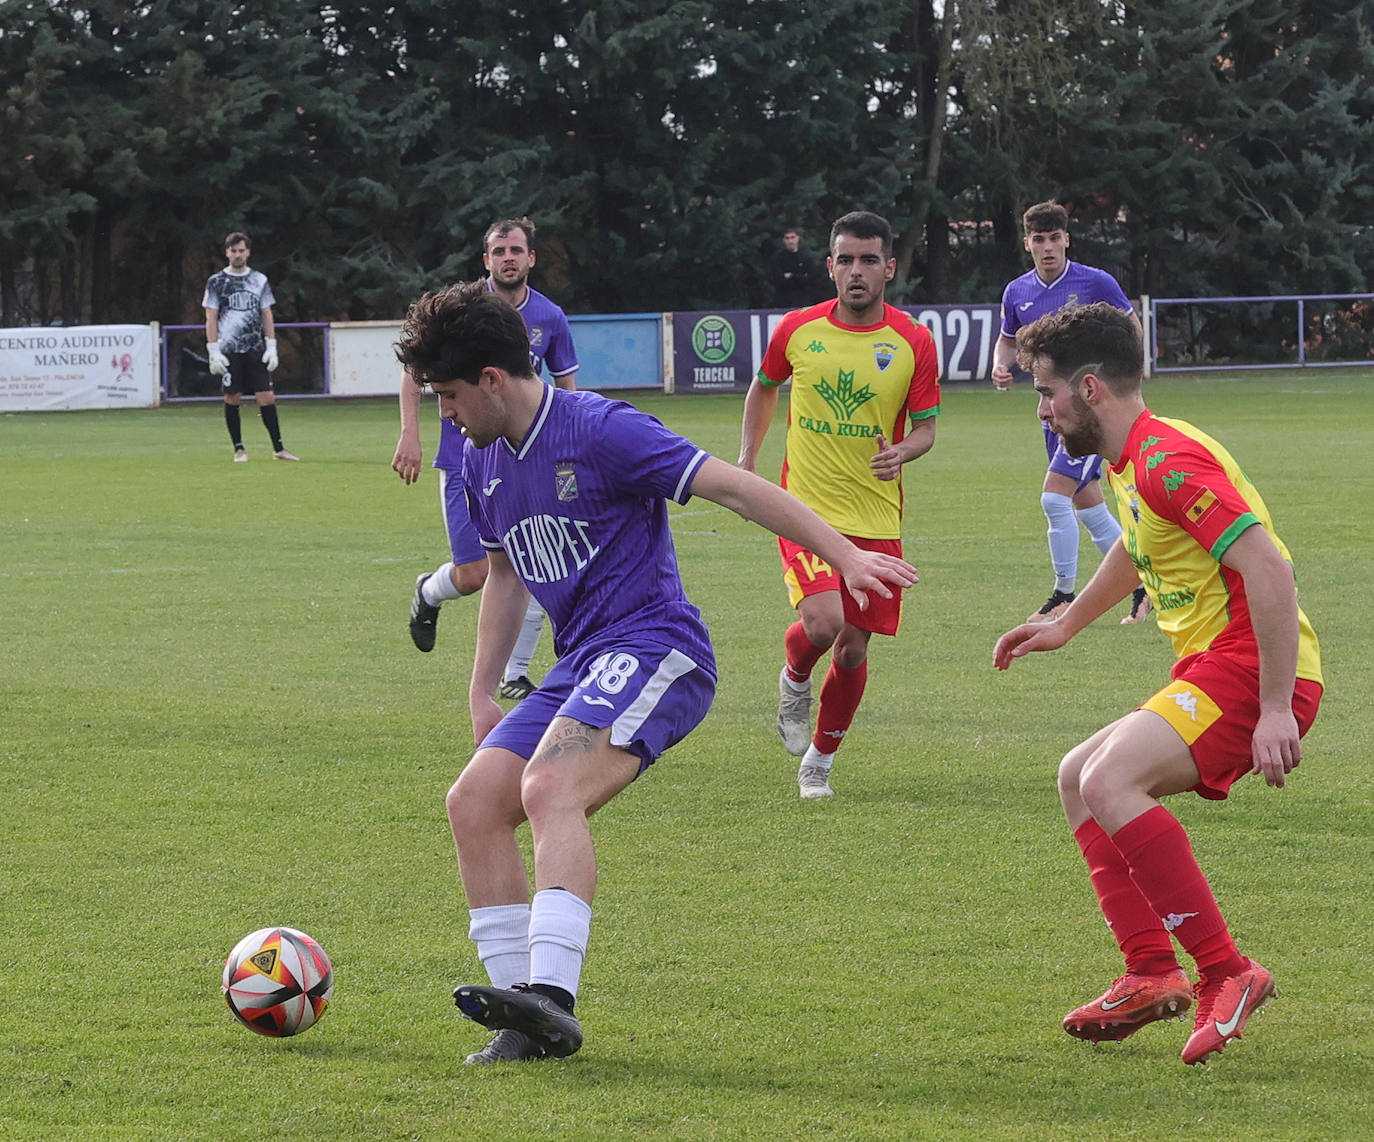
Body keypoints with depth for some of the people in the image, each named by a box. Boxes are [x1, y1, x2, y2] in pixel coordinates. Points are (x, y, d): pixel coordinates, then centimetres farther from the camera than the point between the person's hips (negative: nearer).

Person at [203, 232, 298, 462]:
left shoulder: (259, 280, 10)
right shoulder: (217, 282, 3)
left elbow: (267, 315, 12)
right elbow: (211, 319, 1)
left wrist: (271, 347, 3)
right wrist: (214, 352, -7)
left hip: (255, 349, 2)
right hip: (228, 350, -2)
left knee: (267, 397, -4)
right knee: (232, 398, 0)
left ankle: (278, 447, 0)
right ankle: (238, 449, 8)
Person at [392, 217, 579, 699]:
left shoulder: (549, 317, 2)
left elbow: (566, 387, 14)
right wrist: (409, 435, -10)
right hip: (465, 459, -3)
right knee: (474, 575, -7)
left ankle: (515, 675, 7)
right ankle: (428, 593, 30)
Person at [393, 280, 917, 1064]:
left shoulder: (598, 429, -12)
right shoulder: (484, 460, 14)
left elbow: (731, 486, -14)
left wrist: (844, 553, -19)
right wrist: (483, 694, 27)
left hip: (654, 646, -9)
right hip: (580, 669, 9)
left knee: (549, 788, -30)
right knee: (474, 801, -6)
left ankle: (551, 994, -41)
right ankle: (530, 1021, -7)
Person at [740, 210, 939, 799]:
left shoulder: (913, 342, -3)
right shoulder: (797, 330, -1)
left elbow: (925, 426, 3)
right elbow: (763, 389, 18)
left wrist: (903, 451, -20)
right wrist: (747, 460, 12)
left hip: (876, 517, 1)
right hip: (807, 505, -1)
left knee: (853, 649, 3)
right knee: (821, 623, -23)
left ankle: (819, 761, 25)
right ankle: (794, 682, 13)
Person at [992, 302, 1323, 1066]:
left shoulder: (1168, 461, -17)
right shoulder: (1131, 463, 16)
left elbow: (1268, 569, -26)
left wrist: (1275, 710, -29)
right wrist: (1066, 625, 47)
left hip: (1254, 668, -11)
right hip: (1213, 668, 11)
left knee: (1110, 781, -26)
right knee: (1079, 777, 16)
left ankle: (1225, 973, -23)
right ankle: (1152, 973, 7)